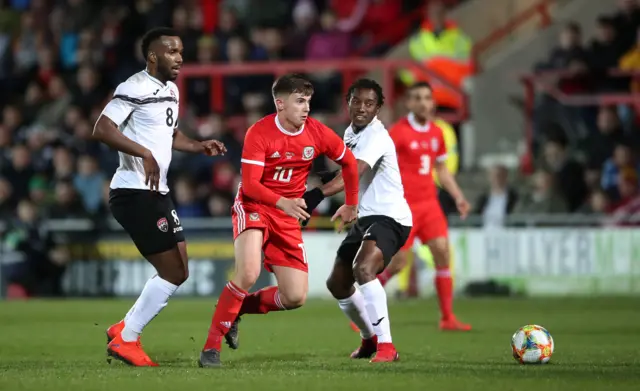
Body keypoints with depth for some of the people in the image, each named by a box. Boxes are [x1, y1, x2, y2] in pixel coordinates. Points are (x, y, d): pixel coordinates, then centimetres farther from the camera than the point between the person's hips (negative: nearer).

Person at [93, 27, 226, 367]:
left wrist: (199, 146, 14)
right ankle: (125, 340, 2)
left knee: (177, 272, 11)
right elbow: (102, 129, -24)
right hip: (134, 193, -10)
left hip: (157, 193, 10)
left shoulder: (171, 90, 16)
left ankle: (123, 330, 19)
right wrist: (144, 153, -30)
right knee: (173, 272, -8)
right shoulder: (136, 88, -14)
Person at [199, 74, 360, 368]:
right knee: (248, 274, -30)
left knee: (296, 297, -5)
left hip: (288, 218, 5)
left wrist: (351, 205, 17)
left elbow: (348, 162, 13)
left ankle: (236, 308, 20)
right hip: (253, 207, -5)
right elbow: (249, 185, -21)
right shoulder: (259, 133, -17)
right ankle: (212, 345, -18)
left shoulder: (317, 134, -5)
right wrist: (282, 202, -37)